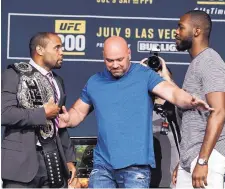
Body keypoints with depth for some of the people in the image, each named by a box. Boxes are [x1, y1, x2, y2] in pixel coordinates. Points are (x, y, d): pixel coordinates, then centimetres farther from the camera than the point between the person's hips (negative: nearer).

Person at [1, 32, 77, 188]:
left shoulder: (57, 81, 18)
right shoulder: (15, 74, -4)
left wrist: (69, 158, 17)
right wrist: (43, 113, -11)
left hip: (54, 159, 6)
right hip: (23, 159, -6)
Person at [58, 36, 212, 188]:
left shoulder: (144, 76, -1)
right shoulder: (94, 83, 11)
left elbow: (172, 92, -14)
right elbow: (78, 111, 21)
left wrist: (190, 102, -35)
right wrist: (67, 120, -3)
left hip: (135, 164, -4)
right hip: (102, 164, 4)